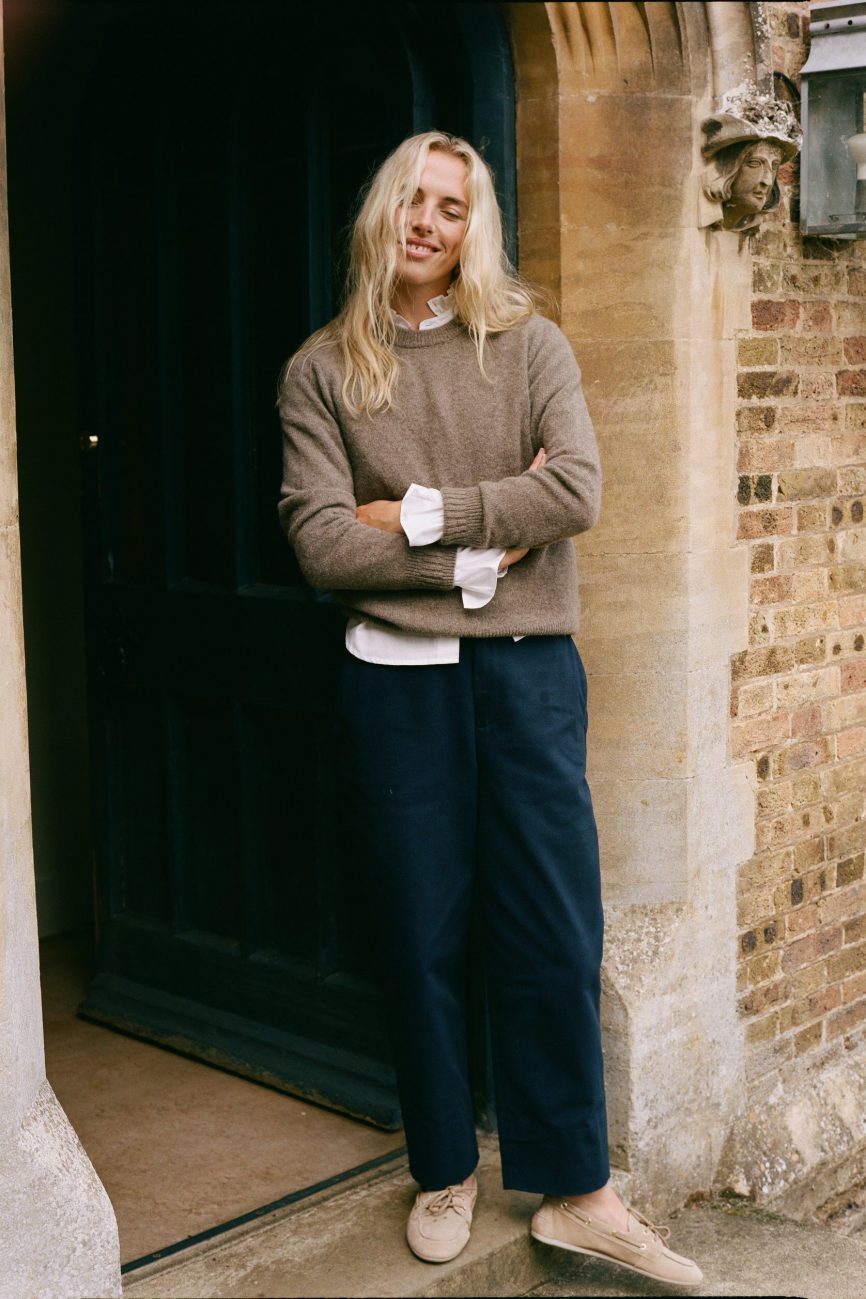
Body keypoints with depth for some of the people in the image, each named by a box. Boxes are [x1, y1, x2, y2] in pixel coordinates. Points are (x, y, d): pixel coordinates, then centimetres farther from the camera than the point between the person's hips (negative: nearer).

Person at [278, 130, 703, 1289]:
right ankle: (446, 1171, 26)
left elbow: (577, 493, -10)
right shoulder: (321, 371, 3)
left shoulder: (530, 345, 4)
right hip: (397, 679, 0)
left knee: (554, 932, 3)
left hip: (528, 670, 0)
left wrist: (421, 514, -12)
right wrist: (479, 551, -11)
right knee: (423, 936, 8)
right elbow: (321, 543, -9)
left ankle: (574, 1187, 17)